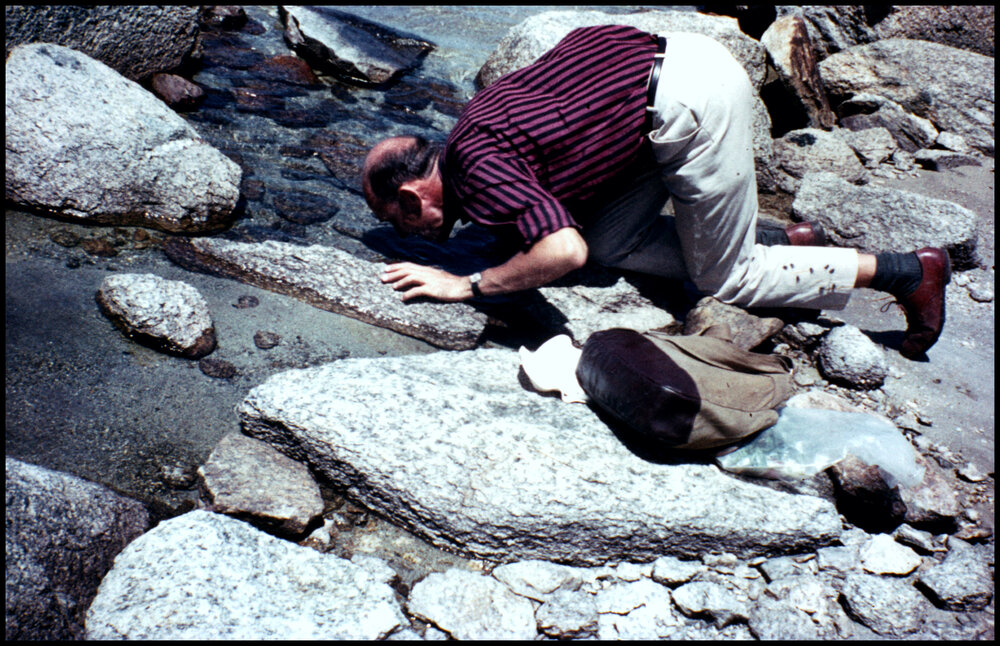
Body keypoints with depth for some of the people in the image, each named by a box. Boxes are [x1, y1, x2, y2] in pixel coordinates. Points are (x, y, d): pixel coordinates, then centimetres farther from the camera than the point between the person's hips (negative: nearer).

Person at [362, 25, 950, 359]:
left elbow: (564, 251, -31)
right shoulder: (463, 138, 12)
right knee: (612, 244, 10)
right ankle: (784, 241, 16)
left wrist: (469, 285, -18)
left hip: (693, 97, -9)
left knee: (724, 279, 5)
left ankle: (906, 272, 15)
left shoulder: (476, 170, -17)